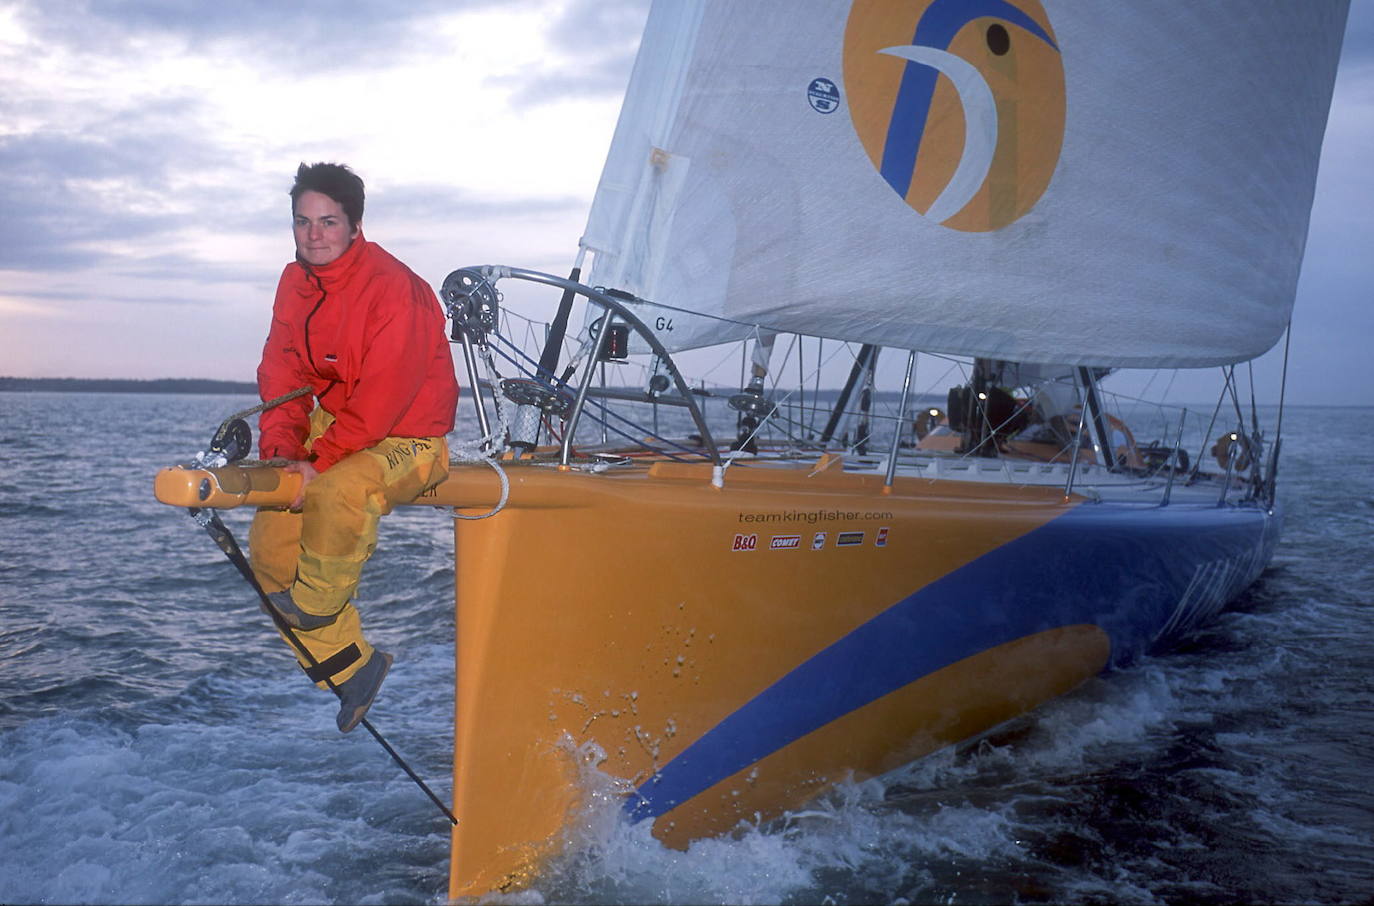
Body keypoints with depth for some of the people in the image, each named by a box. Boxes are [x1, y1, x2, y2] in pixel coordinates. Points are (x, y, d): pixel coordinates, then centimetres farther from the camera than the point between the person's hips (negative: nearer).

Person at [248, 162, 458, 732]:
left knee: (339, 492, -38)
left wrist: (318, 463, -27)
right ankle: (350, 664, 11)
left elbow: (384, 395, -25)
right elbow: (282, 375, 0)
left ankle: (310, 615, -11)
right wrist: (280, 450, -16)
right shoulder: (295, 283, 2)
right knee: (268, 543, -1)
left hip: (408, 440, -8)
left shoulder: (393, 287, -21)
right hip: (333, 426, 8)